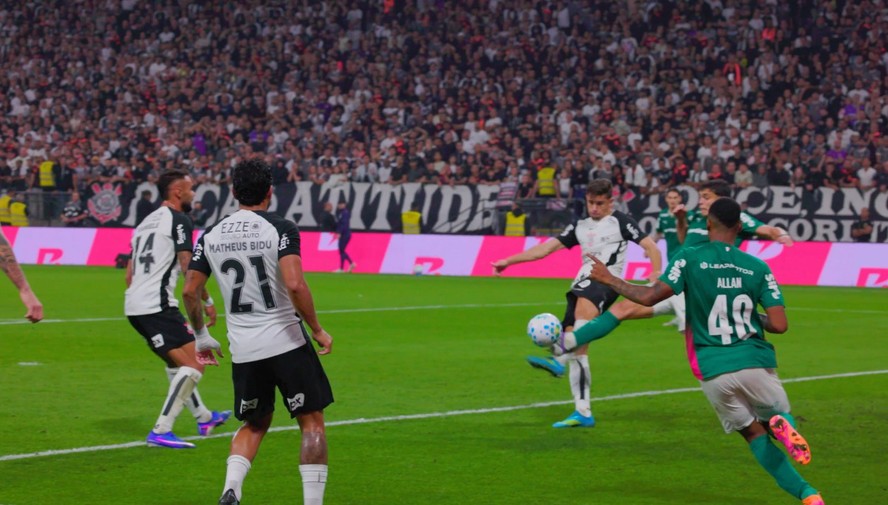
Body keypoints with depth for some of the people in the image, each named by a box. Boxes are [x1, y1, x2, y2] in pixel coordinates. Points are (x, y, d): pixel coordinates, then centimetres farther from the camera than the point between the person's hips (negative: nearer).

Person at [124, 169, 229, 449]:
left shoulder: (147, 221, 22)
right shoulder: (178, 219, -5)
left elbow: (129, 274, 24)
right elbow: (188, 267, -12)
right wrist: (207, 302, -4)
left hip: (135, 306, 10)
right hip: (157, 305, -10)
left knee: (177, 361, 26)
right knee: (195, 363, -11)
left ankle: (203, 418, 41)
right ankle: (160, 432, -16)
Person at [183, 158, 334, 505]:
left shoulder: (211, 236, 6)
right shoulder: (280, 229, -9)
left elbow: (189, 291, 7)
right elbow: (294, 285, -21)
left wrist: (201, 336, 22)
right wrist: (317, 330, -9)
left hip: (243, 350, 5)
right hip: (286, 342, -5)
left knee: (254, 425, 21)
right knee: (312, 424, 6)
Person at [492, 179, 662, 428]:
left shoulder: (620, 221, 8)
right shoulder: (580, 227, 23)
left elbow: (651, 247, 3)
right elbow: (546, 248, 21)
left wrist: (656, 275, -15)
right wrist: (508, 261, 16)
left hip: (605, 282, -7)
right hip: (581, 286, 7)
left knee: (583, 306, -40)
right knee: (577, 349, -2)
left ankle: (559, 361, -60)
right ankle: (583, 413, 0)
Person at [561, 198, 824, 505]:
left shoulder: (689, 259, -4)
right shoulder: (758, 268, 1)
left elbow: (649, 297, -9)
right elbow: (779, 325, -3)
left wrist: (609, 280, 5)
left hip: (713, 373, 0)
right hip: (756, 364, 0)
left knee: (755, 433, 13)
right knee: (779, 416, 23)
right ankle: (779, 424, -16)